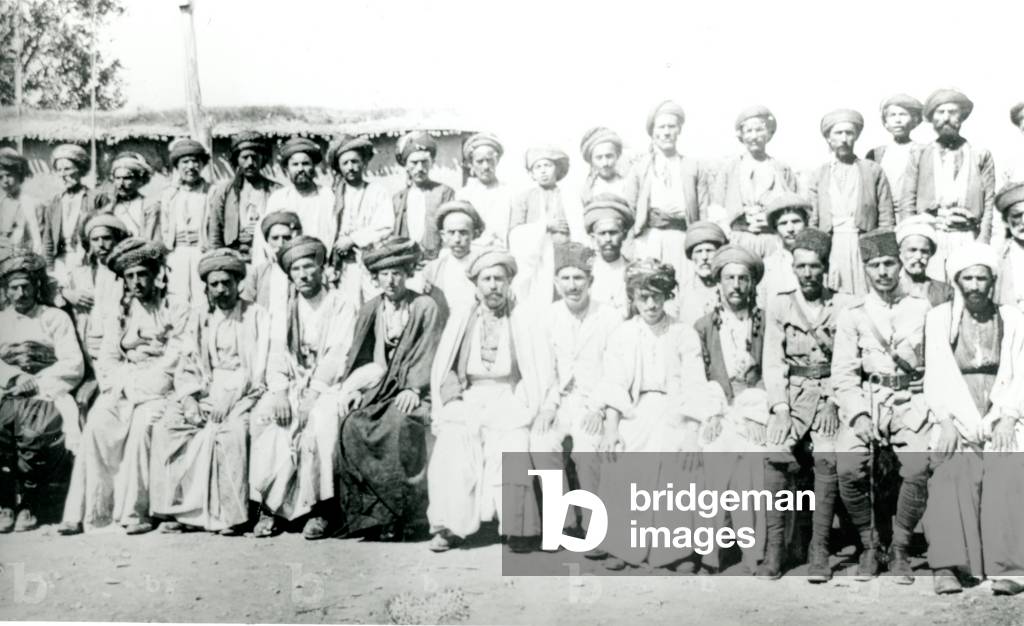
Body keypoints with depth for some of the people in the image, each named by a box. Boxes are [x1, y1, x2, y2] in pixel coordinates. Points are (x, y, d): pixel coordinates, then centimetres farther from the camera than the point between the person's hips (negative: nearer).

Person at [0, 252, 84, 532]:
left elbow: (74, 366, 1)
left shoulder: (56, 318, 12)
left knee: (36, 430, -34)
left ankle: (29, 504, -19)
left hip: (47, 393, -2)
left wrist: (36, 383, -10)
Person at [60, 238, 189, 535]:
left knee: (142, 424, -32)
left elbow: (176, 358, -4)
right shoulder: (118, 316, 19)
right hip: (121, 389, 3)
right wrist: (125, 381, -9)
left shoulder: (176, 310, 7)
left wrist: (141, 382, -12)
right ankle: (88, 510, -26)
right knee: (97, 424, -25)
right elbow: (106, 361, 10)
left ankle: (134, 510, -28)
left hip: (159, 390, -3)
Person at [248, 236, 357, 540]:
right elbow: (276, 356, 7)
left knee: (320, 422, -33)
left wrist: (312, 395, -21)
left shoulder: (342, 306, 1)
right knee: (263, 417, -24)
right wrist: (279, 392, -12)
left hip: (327, 386, -4)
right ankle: (269, 506, -21)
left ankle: (321, 509, -22)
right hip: (290, 384, 4)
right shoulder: (284, 309, 15)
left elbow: (337, 357, -10)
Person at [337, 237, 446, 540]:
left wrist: (413, 390, -18)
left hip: (411, 391, -4)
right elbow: (359, 356, 13)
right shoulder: (370, 310, 14)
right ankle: (364, 511, -18)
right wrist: (354, 387, -5)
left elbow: (427, 356, -4)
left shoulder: (426, 307, 2)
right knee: (351, 424, -24)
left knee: (400, 424, -33)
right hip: (377, 387, 4)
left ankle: (398, 514, -22)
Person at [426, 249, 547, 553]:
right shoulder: (459, 319, 14)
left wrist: (524, 412, -8)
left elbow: (537, 373, 3)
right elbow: (442, 369, 10)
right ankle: (450, 527, -14)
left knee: (511, 450, -27)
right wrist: (452, 401, -4)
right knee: (449, 451, -23)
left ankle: (517, 528, -16)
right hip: (466, 402, 2)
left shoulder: (523, 322, 9)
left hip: (508, 401, -1)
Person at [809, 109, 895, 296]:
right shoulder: (819, 175, 17)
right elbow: (812, 223, 12)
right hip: (829, 250, 1)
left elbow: (886, 219, 7)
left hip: (864, 249, -1)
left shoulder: (873, 171, 12)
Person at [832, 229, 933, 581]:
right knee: (848, 469, -24)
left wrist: (925, 407, -7)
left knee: (918, 470, -25)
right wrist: (858, 416, -10)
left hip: (911, 403, 0)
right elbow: (843, 374, 3)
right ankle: (868, 546, -2)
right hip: (866, 402, 0)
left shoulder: (922, 310, 10)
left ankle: (899, 550, -3)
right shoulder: (852, 315, 8)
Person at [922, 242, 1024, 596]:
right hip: (957, 418, -1)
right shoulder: (939, 317, 9)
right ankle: (947, 566, -29)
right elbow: (936, 374, 2)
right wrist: (946, 421, -10)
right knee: (951, 475, -26)